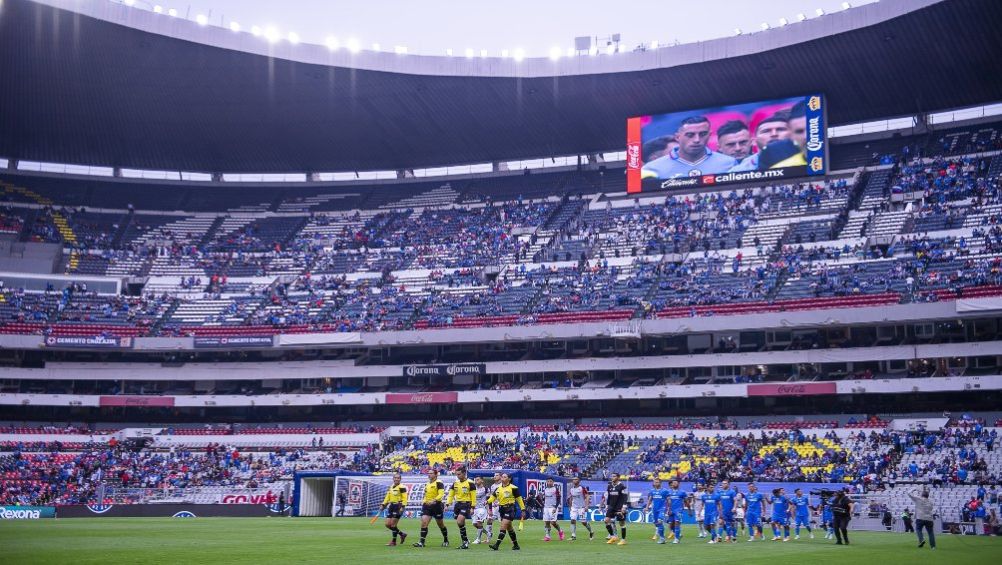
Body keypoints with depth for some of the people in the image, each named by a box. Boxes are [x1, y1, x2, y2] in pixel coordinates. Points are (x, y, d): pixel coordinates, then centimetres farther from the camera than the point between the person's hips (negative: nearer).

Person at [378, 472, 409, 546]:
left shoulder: (402, 487, -9)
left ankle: (394, 541, 5)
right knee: (387, 524, 5)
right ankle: (402, 534, 21)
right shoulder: (390, 487, 15)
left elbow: (404, 498, -14)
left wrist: (402, 507, -22)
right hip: (391, 506, 8)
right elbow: (387, 497, 20)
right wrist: (383, 505, 13)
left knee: (393, 524, -8)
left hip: (398, 506, -8)